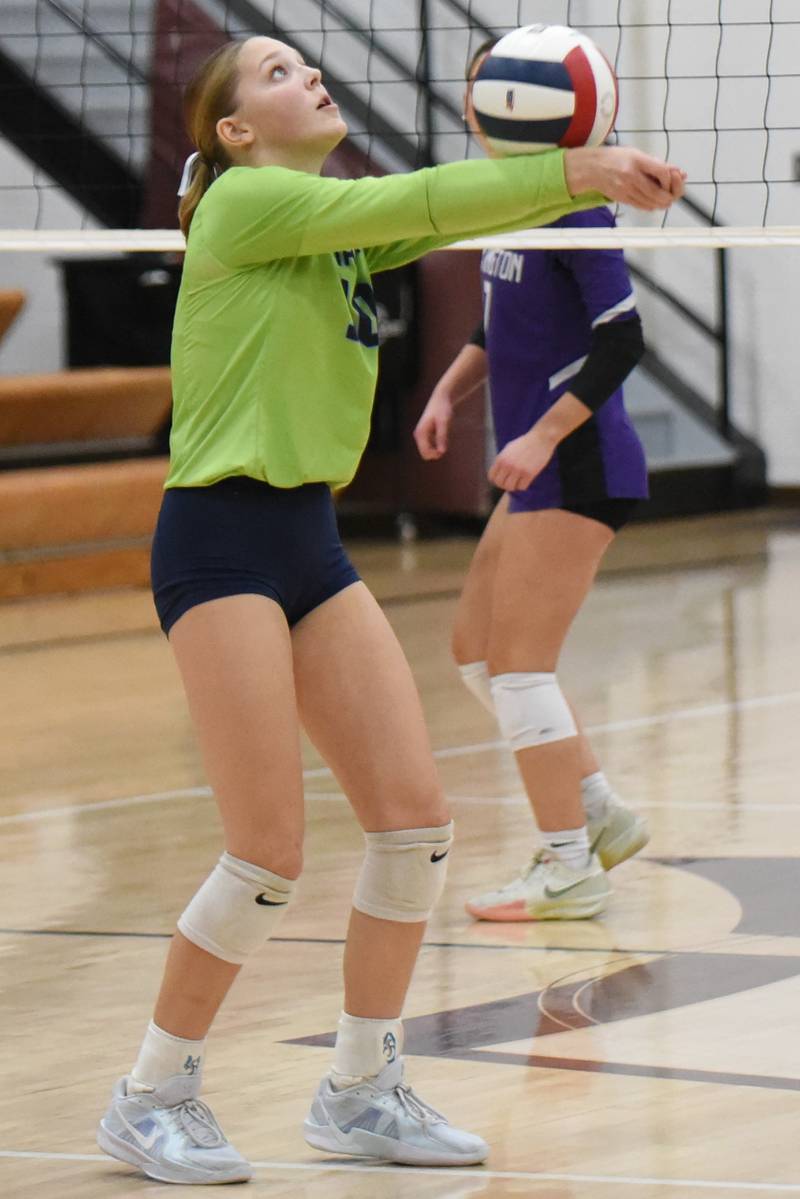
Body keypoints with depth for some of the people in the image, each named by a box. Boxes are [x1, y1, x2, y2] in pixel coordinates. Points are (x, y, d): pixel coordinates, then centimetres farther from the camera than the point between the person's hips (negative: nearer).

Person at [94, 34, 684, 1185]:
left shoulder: (342, 226, 17)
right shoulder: (241, 201, -8)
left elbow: (468, 208, 8)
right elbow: (408, 203, -16)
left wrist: (595, 169, -10)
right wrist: (575, 172, -16)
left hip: (311, 542, 8)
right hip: (220, 539, -8)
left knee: (417, 821, 1)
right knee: (270, 853, -10)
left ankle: (360, 1090, 16)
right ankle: (151, 1095, 6)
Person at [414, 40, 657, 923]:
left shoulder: (570, 204, -16)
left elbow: (622, 339, -20)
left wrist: (542, 436, -23)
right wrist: (447, 393, 12)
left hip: (576, 466, -10)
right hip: (536, 470, 10)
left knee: (519, 662, -8)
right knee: (475, 648, 14)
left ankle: (569, 868, -2)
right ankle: (600, 812, 21)